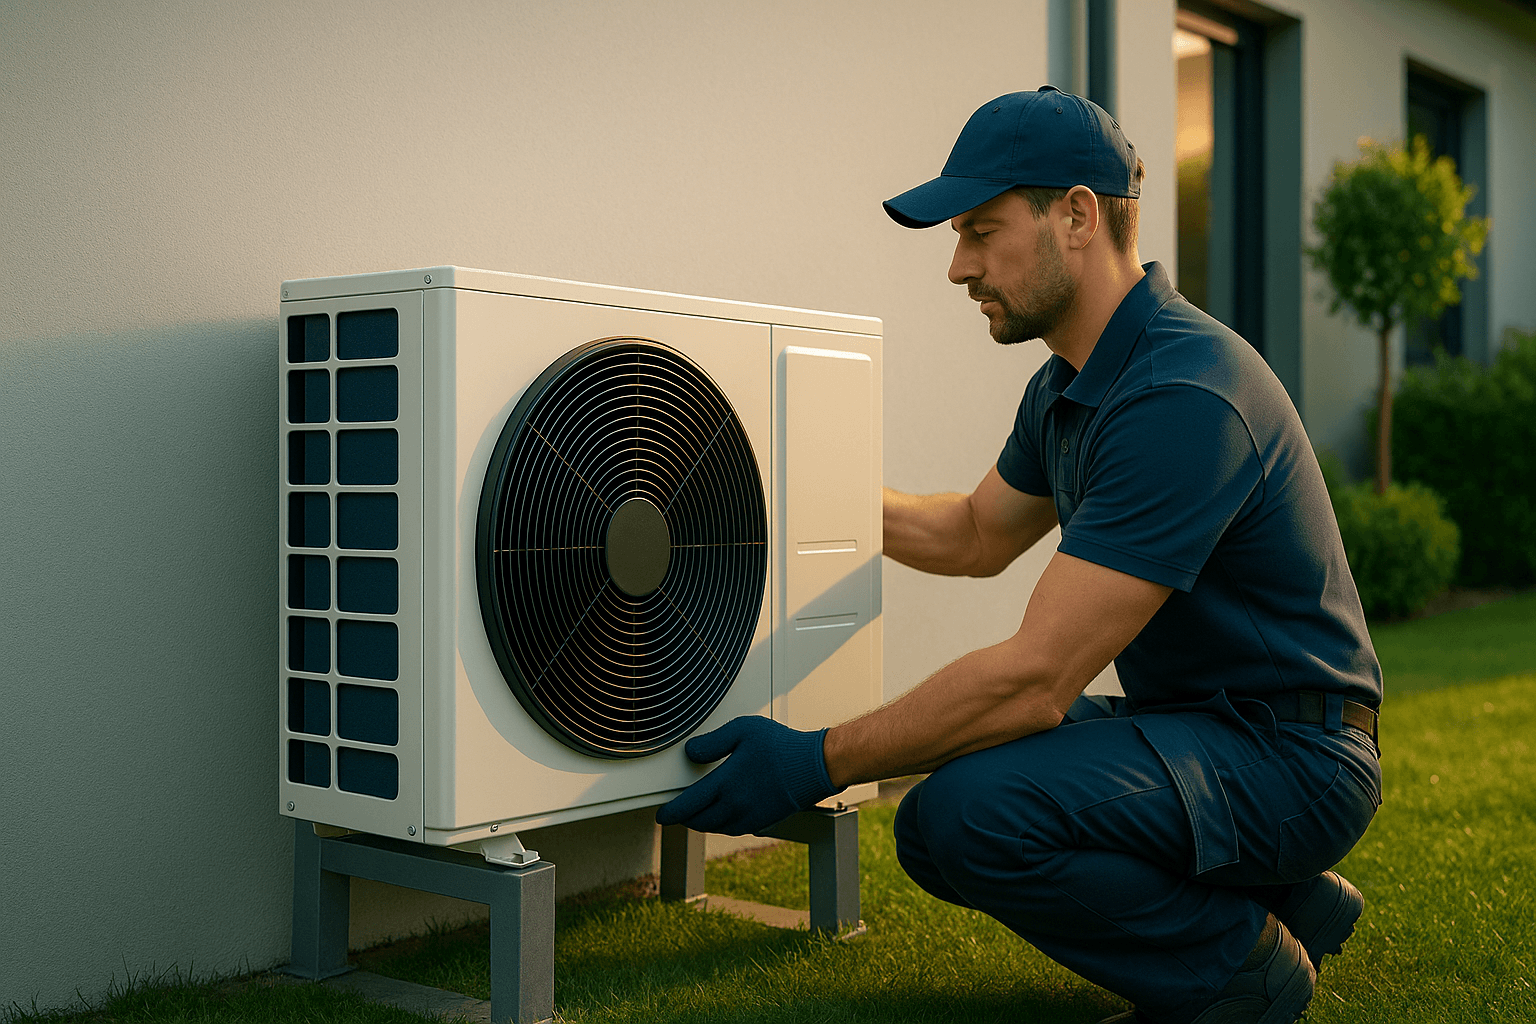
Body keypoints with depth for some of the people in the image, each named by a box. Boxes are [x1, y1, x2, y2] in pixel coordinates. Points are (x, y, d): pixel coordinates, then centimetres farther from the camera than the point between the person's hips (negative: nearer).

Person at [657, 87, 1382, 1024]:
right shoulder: (1069, 386, 6)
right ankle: (1285, 905, 14)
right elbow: (974, 535, 25)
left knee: (976, 812, -28)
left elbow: (1036, 678, -29)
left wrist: (820, 762, -24)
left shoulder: (1183, 398, -26)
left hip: (1288, 755, -10)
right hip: (1184, 719, 10)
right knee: (934, 826, 8)